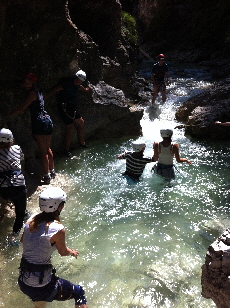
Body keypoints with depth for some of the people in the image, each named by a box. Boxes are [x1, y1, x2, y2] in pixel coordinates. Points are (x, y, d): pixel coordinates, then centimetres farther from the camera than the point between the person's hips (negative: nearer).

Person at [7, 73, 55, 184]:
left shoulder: (32, 94, -10)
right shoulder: (38, 92, 15)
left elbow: (21, 109, -12)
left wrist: (7, 116, -6)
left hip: (39, 122, -9)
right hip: (47, 120, 9)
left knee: (43, 151, -4)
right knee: (48, 149, 17)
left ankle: (47, 176, 0)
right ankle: (52, 171, 26)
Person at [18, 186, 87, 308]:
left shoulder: (31, 221, -5)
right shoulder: (58, 229, -22)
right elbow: (63, 252, -6)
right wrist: (72, 252, 16)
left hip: (22, 282, 7)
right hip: (41, 287, -7)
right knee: (79, 293, 15)